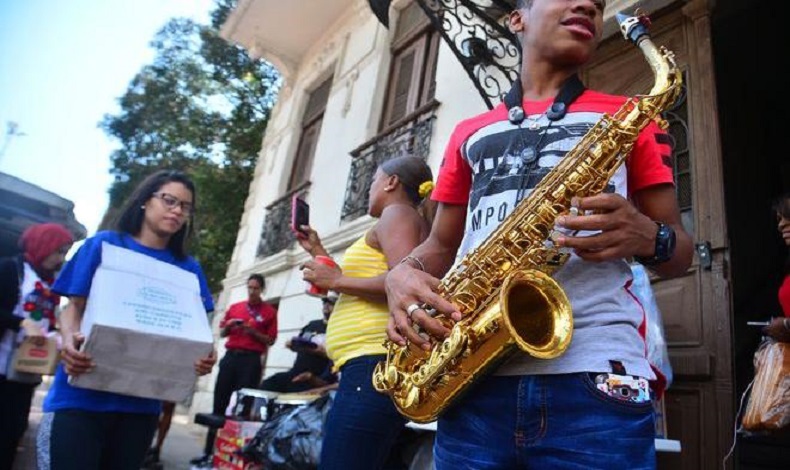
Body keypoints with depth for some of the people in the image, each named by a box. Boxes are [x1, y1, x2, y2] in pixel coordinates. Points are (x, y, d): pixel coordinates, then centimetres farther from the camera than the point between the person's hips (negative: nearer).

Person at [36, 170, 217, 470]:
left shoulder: (188, 269, 7)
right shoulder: (104, 244, 2)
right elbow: (74, 307, 1)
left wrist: (202, 357, -18)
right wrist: (70, 341, -21)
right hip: (82, 395, -2)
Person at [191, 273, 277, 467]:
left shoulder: (269, 311, 4)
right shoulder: (234, 307, 14)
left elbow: (270, 340, 2)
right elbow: (222, 333, 18)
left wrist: (254, 332, -13)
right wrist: (229, 325, -3)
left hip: (251, 360, -3)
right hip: (230, 356, 4)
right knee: (219, 404, 3)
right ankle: (208, 451, 9)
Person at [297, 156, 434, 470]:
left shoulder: (396, 213, -1)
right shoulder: (401, 220, 27)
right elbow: (359, 291, 28)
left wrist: (336, 280, -11)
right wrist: (318, 252, 31)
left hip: (376, 365, -10)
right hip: (375, 366, 10)